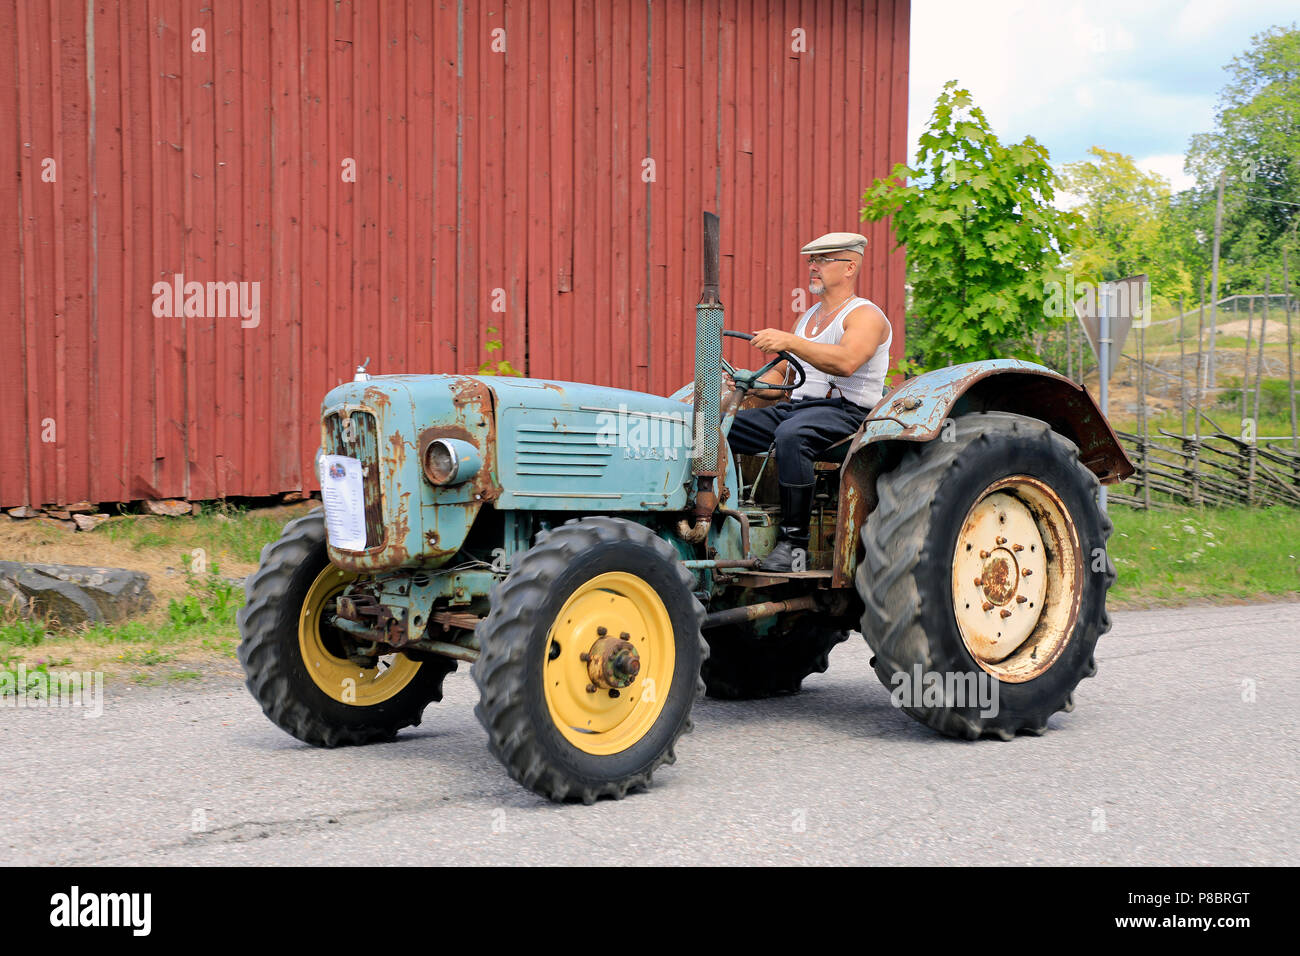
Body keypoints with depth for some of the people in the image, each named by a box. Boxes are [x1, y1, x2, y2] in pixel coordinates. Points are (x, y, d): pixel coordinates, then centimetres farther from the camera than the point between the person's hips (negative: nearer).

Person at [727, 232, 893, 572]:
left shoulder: (865, 315, -4)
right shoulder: (808, 318, 23)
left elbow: (846, 362, -25)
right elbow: (782, 376, 24)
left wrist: (790, 342, -33)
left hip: (844, 410, -8)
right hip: (795, 406, 8)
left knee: (791, 435, -39)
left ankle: (794, 541, -33)